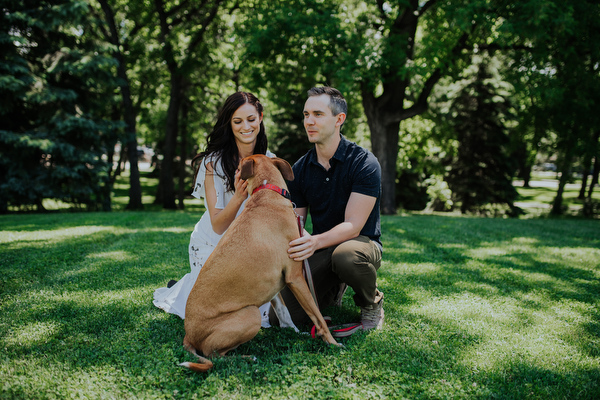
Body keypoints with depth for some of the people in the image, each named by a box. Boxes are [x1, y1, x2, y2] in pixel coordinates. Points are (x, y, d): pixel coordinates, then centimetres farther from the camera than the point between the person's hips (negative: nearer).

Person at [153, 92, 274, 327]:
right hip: (213, 246, -4)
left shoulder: (269, 161, -5)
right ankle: (179, 290, 21)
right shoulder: (214, 162, -18)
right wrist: (239, 196, -37)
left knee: (260, 311, -5)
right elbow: (218, 226, -22)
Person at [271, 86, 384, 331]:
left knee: (346, 255, -42)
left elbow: (353, 226, -22)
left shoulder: (364, 163, -15)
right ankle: (334, 288, 18)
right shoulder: (300, 170, 2)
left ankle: (371, 303, -6)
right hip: (321, 249, 4)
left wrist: (316, 242, -40)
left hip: (362, 243, -4)